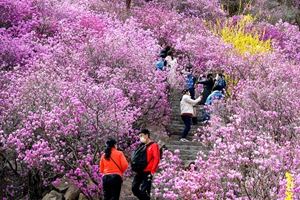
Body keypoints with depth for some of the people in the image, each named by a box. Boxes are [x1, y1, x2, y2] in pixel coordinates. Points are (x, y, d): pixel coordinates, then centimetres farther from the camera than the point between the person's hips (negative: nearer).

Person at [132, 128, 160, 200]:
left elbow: (156, 159, -13)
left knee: (144, 191, -9)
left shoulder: (154, 145, -5)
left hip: (147, 173, -8)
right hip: (140, 172, 8)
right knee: (134, 188, 2)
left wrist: (152, 171, -16)